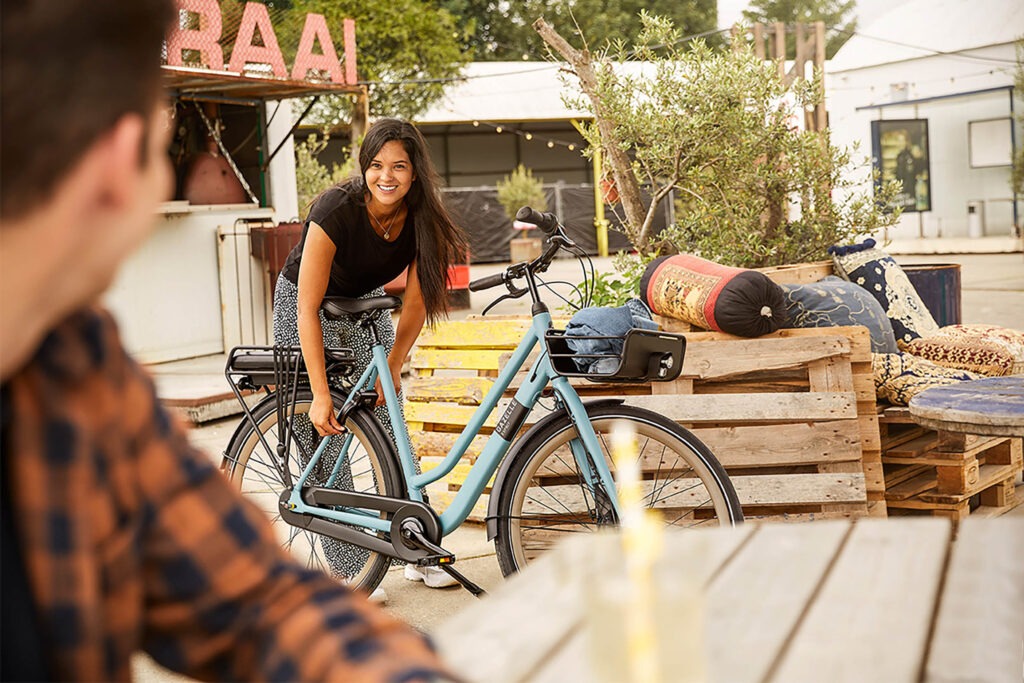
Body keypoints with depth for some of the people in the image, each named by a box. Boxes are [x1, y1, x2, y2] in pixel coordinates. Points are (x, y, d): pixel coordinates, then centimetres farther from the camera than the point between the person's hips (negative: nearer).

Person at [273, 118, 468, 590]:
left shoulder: (421, 219, -21)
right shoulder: (335, 210, -33)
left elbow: (416, 301, -11)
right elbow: (309, 308, -31)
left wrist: (391, 368, -14)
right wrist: (321, 394, -33)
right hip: (306, 306, -4)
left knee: (390, 422, -2)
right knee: (325, 435, -7)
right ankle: (346, 570, -2)